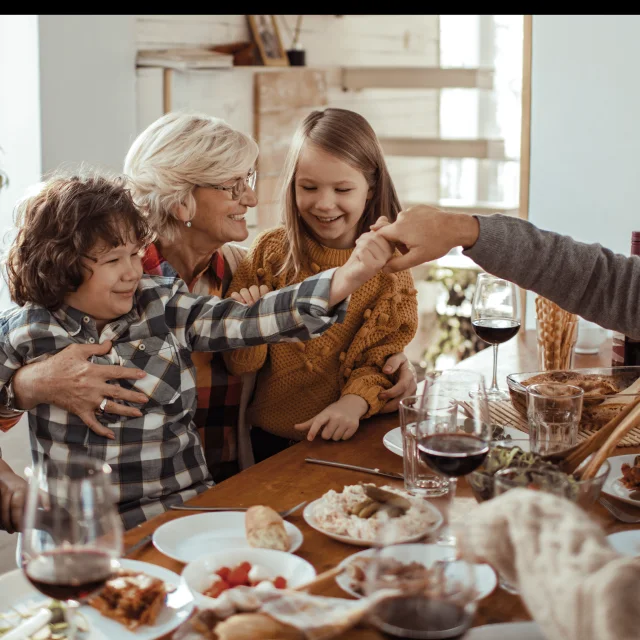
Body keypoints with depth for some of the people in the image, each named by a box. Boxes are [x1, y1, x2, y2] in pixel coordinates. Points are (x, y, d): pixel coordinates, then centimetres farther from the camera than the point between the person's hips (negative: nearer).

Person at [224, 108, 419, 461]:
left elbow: (380, 360, 1)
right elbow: (243, 364, 2)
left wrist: (353, 403, -20)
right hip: (269, 443, 0)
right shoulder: (270, 250, 0)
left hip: (351, 441, 0)